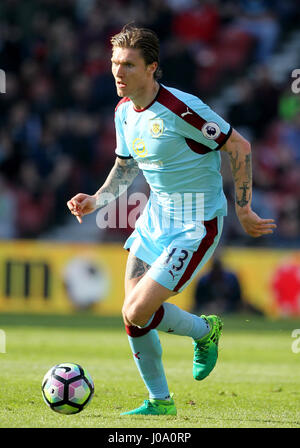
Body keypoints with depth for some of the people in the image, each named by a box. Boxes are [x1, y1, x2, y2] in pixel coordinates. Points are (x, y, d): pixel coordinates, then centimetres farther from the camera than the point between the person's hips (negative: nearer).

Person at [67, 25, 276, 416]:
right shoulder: (124, 111, 1)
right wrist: (96, 200, 0)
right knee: (133, 316, 5)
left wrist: (243, 210, -12)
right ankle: (160, 402, 22)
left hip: (196, 226, -8)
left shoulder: (180, 108, -24)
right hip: (156, 217, 8)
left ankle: (204, 331, 15)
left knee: (137, 313, -14)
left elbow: (239, 146, -16)